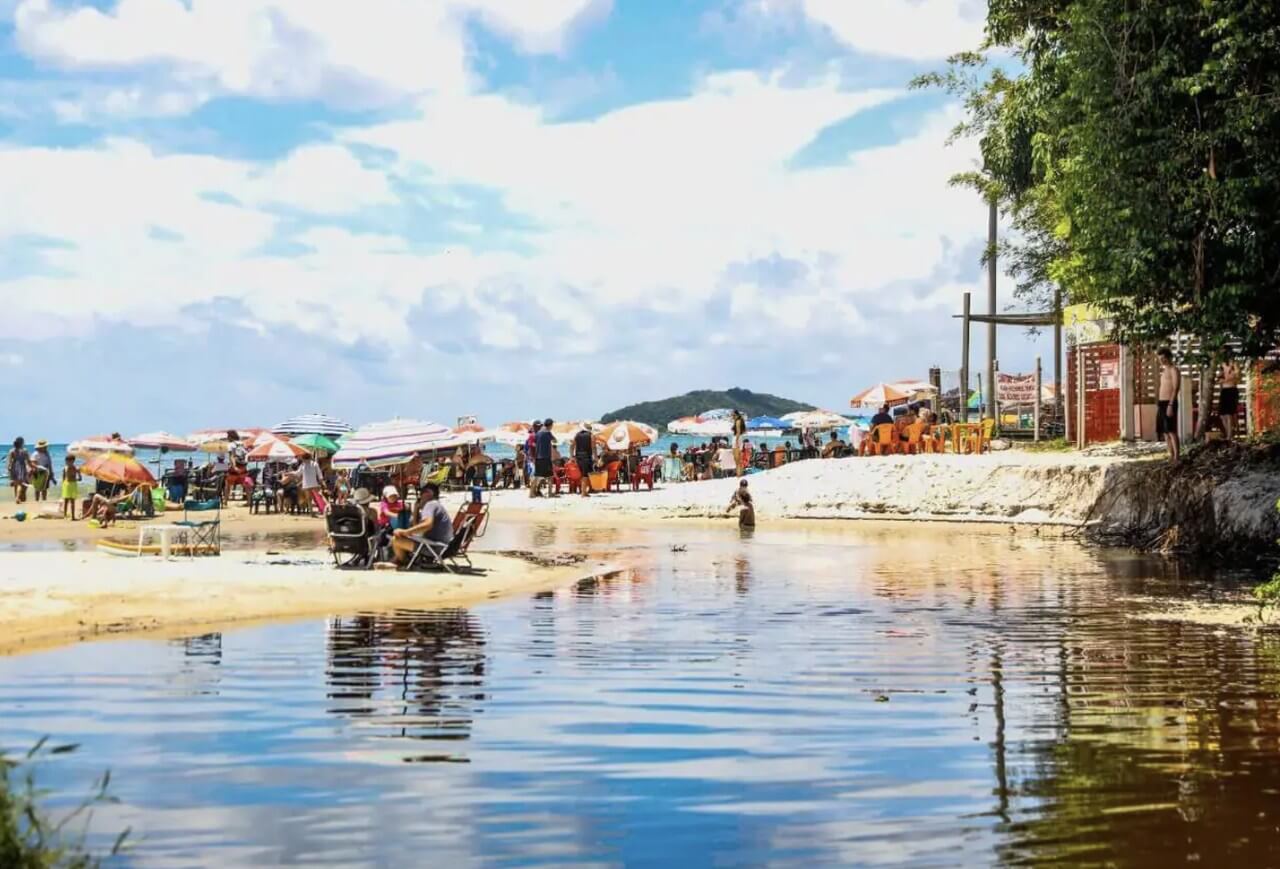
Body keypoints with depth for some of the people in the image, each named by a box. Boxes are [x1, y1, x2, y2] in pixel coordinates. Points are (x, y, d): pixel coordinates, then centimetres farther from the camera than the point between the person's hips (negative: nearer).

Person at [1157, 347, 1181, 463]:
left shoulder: (1174, 370, -7)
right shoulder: (1164, 370, 21)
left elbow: (1175, 389, -15)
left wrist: (1170, 405, -23)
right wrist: (1158, 404, 19)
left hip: (1169, 403, -9)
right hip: (1161, 403, 9)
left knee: (1172, 431, -12)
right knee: (1164, 431, 9)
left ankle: (1176, 458, -13)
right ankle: (1171, 456, 13)